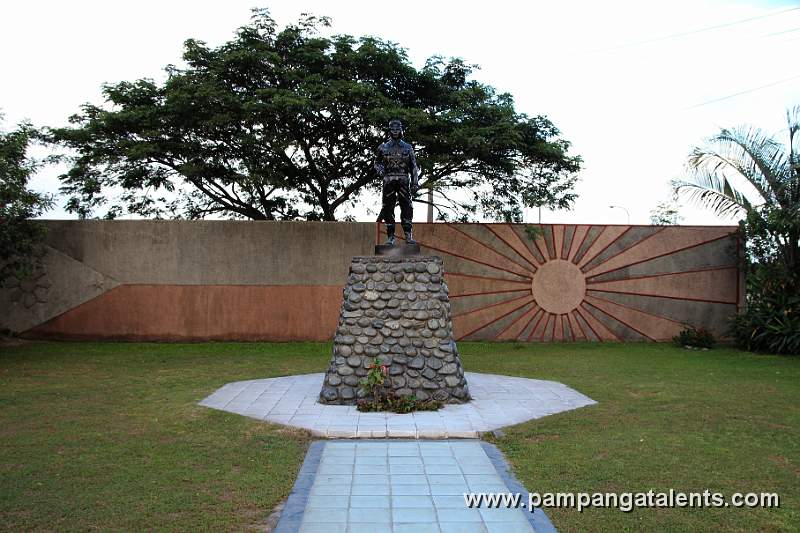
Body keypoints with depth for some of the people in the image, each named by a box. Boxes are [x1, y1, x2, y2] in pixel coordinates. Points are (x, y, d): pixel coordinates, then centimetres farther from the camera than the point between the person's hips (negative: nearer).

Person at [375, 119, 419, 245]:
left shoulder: (407, 148, 10)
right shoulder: (383, 147, 9)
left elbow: (413, 167, 11)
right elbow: (377, 163, 16)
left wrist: (414, 183, 4)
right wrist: (381, 170, -7)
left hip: (403, 181, 0)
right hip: (389, 180, 0)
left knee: (407, 207, -7)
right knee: (388, 208, -2)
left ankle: (408, 235, -4)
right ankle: (390, 237, 2)